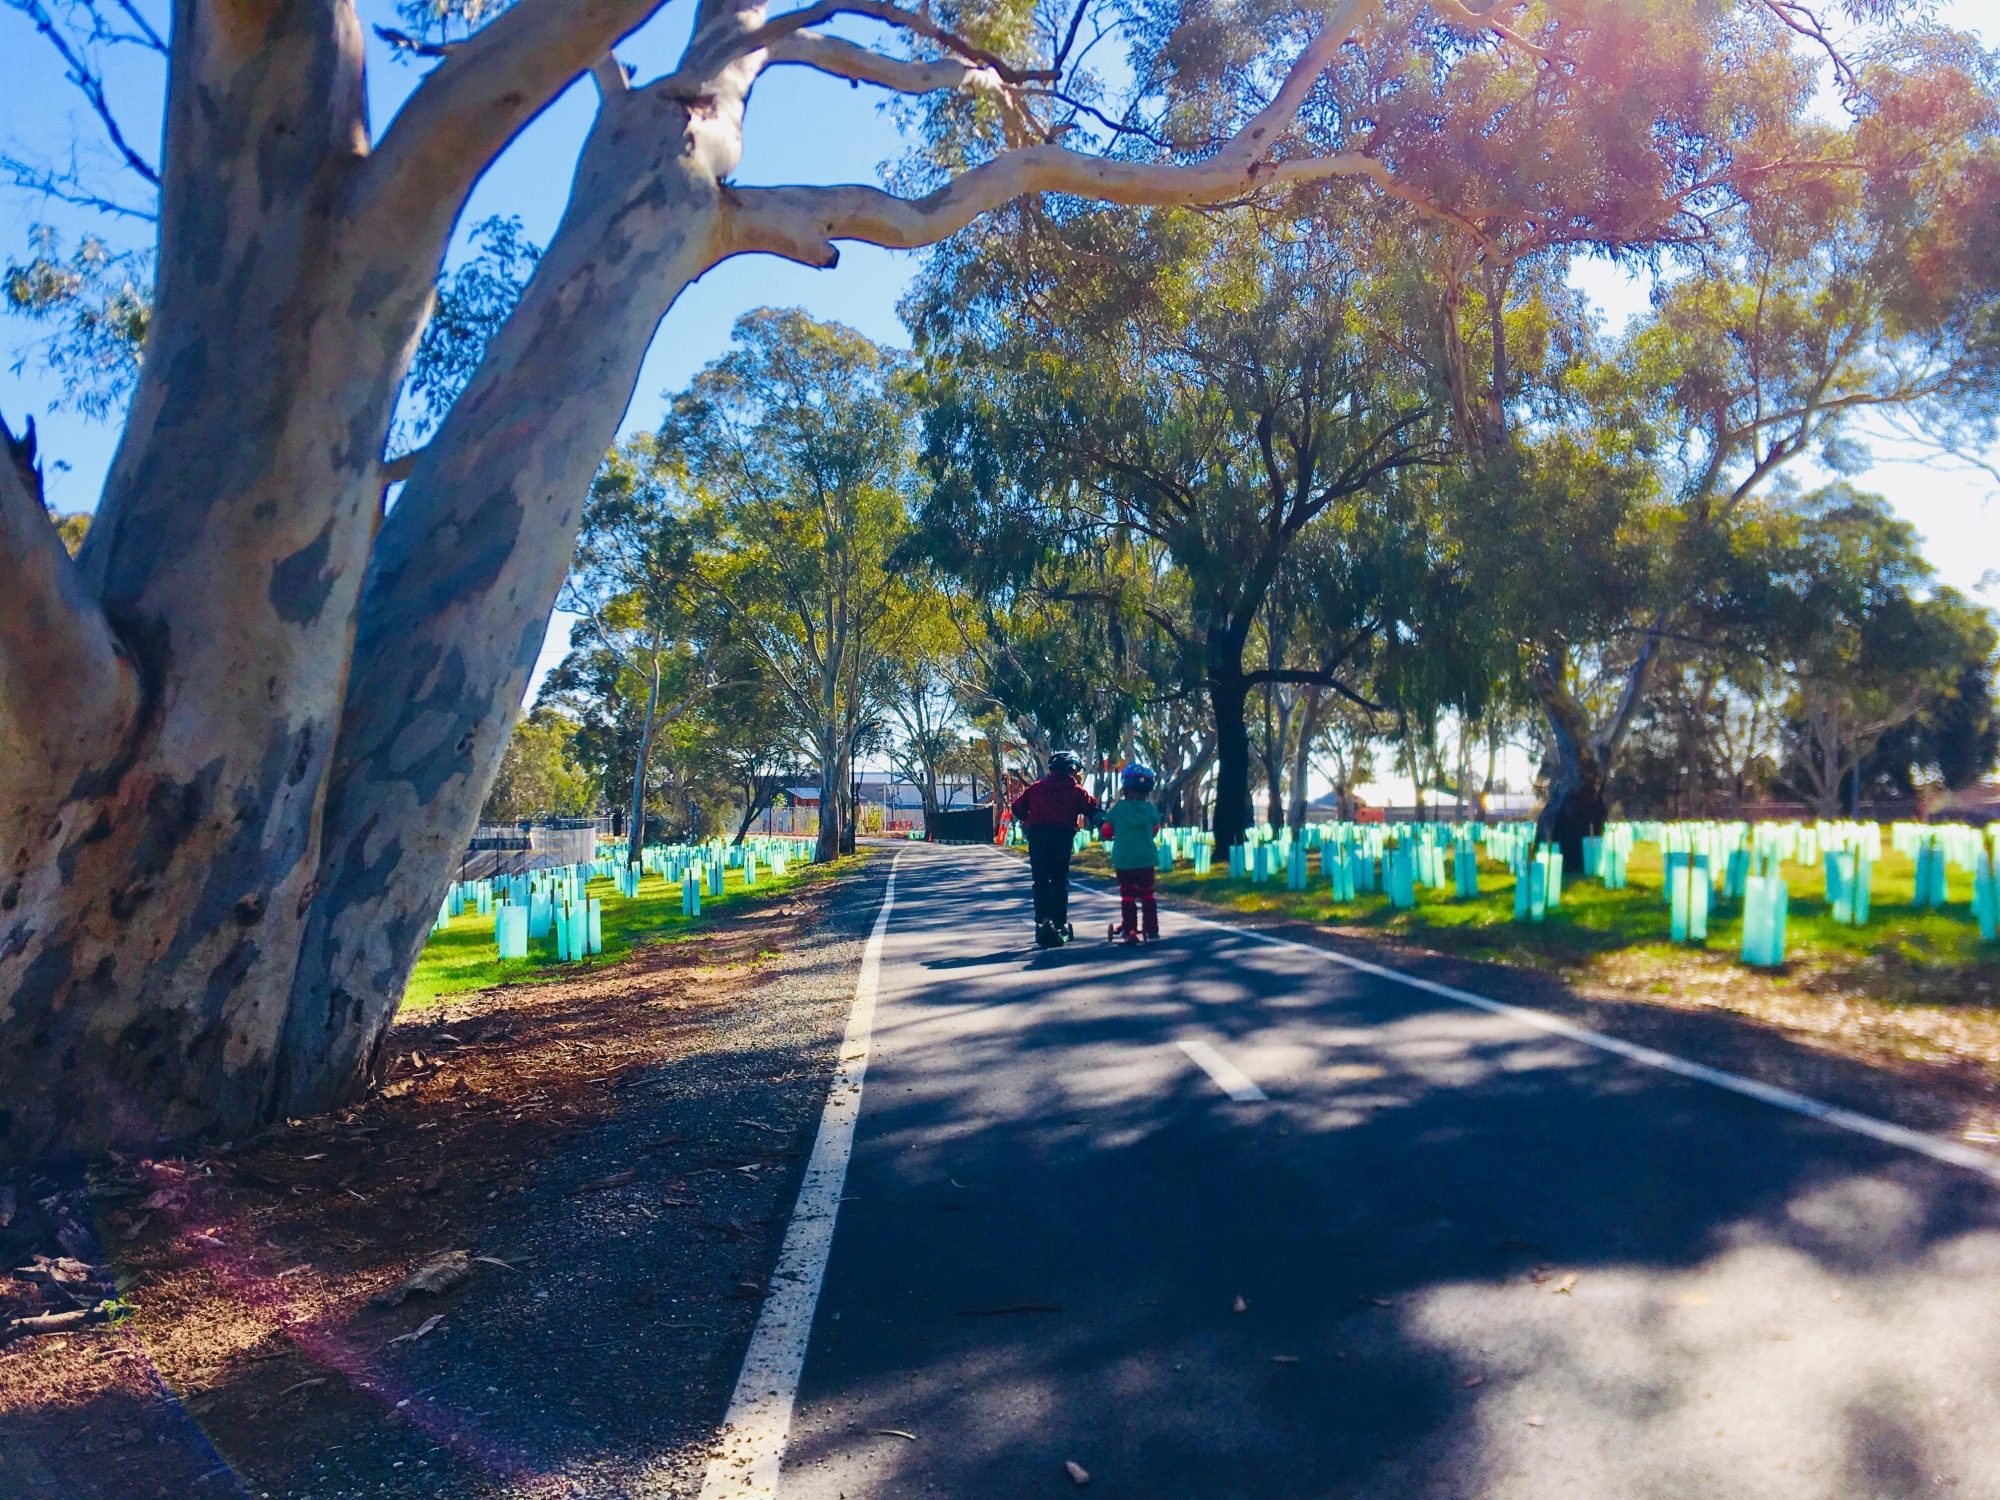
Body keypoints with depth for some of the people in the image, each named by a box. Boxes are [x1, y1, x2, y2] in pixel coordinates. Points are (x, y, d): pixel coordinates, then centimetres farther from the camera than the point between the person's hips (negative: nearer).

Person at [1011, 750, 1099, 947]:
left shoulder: (1036, 787, 15)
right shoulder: (1075, 790, 9)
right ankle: (1060, 925, 6)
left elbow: (1018, 807, 13)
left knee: (1041, 881, 5)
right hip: (1063, 835, -1)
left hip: (1037, 835, 1)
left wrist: (1027, 824, 24)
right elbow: (1092, 809, 3)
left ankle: (1043, 920, -12)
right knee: (1060, 881, 9)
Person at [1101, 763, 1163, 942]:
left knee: (1127, 895, 7)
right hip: (1146, 860, 1)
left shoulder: (1117, 808, -5)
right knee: (1147, 894, 11)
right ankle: (1152, 930, 11)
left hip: (1123, 860, -1)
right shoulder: (1151, 809, -1)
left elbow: (1106, 832, 2)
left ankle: (1129, 930, 2)